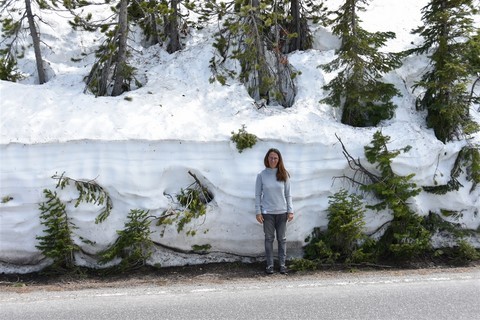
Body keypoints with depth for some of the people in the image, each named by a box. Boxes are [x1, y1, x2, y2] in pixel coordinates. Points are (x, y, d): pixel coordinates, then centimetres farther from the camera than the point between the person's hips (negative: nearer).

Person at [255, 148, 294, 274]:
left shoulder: (284, 175, 1)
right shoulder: (261, 175, -2)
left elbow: (288, 194, 4)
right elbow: (258, 195, 0)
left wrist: (290, 211, -1)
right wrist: (258, 212, -6)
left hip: (282, 212, 1)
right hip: (267, 212, -1)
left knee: (282, 238, 7)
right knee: (269, 238, 6)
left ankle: (282, 264, 15)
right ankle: (269, 265, 13)